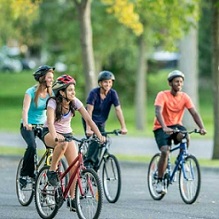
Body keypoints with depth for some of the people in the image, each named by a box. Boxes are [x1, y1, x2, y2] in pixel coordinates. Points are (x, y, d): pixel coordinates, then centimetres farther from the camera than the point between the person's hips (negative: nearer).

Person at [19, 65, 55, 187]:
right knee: (32, 146, -31)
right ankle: (24, 175, -18)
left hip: (43, 125, 4)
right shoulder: (31, 92, -14)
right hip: (28, 126, -4)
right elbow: (25, 109, -25)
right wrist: (26, 123, -45)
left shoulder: (50, 93, 1)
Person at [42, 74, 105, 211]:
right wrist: (55, 136, -54)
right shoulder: (53, 102, -21)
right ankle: (52, 171, -20)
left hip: (67, 133, 4)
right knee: (63, 143, -40)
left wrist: (99, 135, -28)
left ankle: (72, 198, -4)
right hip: (49, 133, -4)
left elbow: (88, 119, -15)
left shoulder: (75, 102, -11)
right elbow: (50, 122, -35)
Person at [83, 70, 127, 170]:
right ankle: (88, 164, -20)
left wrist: (123, 127, -25)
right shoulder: (94, 93, -23)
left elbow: (118, 110, -16)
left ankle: (94, 169, 10)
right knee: (95, 141, -24)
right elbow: (89, 111, -30)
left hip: (101, 122, 5)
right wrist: (88, 129, -39)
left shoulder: (112, 93, -12)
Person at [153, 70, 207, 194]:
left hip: (176, 125, 3)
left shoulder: (185, 97, -4)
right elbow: (158, 112, -29)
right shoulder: (163, 95, -15)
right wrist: (165, 128, -46)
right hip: (161, 128, -3)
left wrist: (202, 128, -29)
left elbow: (194, 113, -12)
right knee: (165, 151, -24)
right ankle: (160, 181, -10)